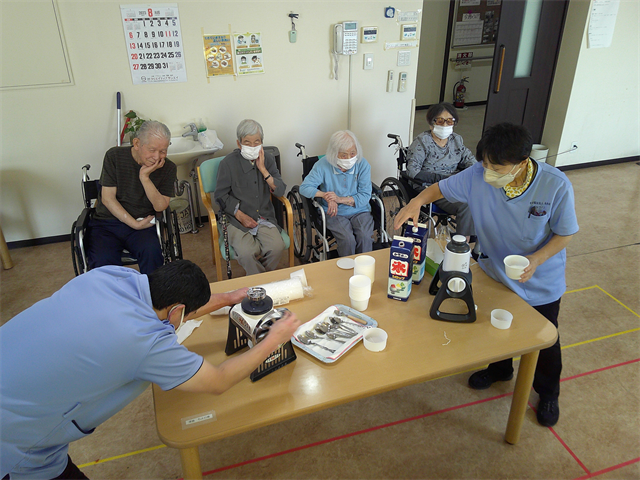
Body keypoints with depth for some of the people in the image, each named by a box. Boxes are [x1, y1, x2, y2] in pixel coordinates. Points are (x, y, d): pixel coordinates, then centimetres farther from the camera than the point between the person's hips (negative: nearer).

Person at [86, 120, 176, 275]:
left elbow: (160, 207, -9)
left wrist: (145, 177, -21)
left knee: (152, 252, -31)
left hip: (144, 223, 0)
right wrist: (135, 224, -14)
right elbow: (108, 198, -5)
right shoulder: (114, 156, -3)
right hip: (106, 223, 0)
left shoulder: (168, 168, -2)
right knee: (103, 262, -27)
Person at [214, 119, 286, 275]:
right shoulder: (229, 163, -4)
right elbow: (221, 196, -1)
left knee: (277, 247, -23)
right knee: (247, 253, -27)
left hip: (264, 217, 3)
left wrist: (263, 170, -11)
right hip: (237, 218, -3)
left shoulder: (268, 159, 6)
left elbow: (280, 191, 0)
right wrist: (240, 215, -11)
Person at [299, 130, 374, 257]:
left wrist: (340, 199, -21)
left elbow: (365, 195, -8)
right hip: (335, 213, -1)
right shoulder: (323, 165, -9)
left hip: (359, 210, 2)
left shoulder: (363, 164, -5)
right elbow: (304, 188, -9)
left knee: (365, 237, -26)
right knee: (347, 239, -27)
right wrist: (326, 195, -22)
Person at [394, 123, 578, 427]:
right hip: (495, 273, 3)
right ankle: (500, 369, 58)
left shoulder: (556, 186, -29)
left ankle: (548, 393, 49)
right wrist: (417, 201, -31)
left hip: (541, 283, -2)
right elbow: (441, 188, -10)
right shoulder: (478, 176, -25)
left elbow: (565, 233, -16)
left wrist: (537, 259, -32)